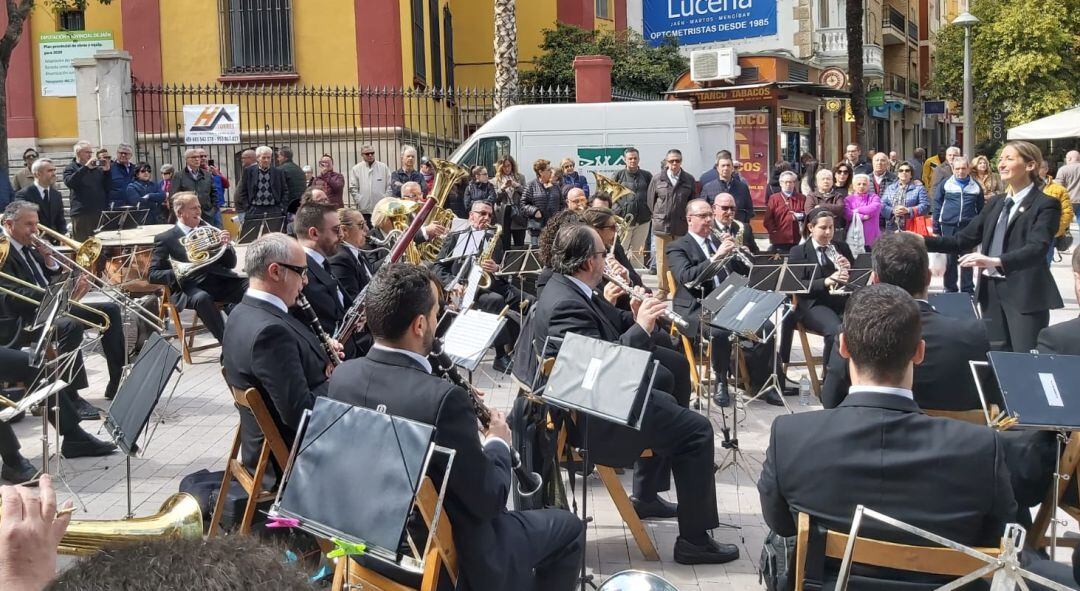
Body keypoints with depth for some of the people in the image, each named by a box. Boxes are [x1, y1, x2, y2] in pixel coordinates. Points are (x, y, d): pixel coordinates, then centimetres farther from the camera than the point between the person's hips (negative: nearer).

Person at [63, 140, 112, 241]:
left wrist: (106, 171, -5)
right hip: (81, 214, -3)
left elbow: (108, 187, 11)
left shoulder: (98, 168, 15)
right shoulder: (71, 168, 6)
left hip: (101, 213, 3)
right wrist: (86, 167, -19)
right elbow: (69, 182, -15)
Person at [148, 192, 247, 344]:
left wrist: (226, 245, -2)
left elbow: (230, 264, 21)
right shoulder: (165, 239, 11)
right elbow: (153, 275, 2)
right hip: (190, 286, -4)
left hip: (219, 280, 4)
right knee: (202, 298, -39)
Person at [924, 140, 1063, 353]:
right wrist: (922, 241, 0)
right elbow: (964, 239, 14)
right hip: (992, 290, 7)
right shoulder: (995, 202, 15)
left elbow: (1037, 249, -22)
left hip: (1025, 294, -7)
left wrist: (995, 261, -38)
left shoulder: (1045, 205, -7)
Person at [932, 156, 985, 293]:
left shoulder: (976, 187, 7)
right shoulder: (945, 184, 2)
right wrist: (936, 227, -2)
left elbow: (981, 209, 11)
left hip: (968, 227, 1)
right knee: (949, 259, 6)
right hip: (948, 226, -1)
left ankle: (968, 289, 12)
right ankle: (950, 288, 14)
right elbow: (936, 205, 3)